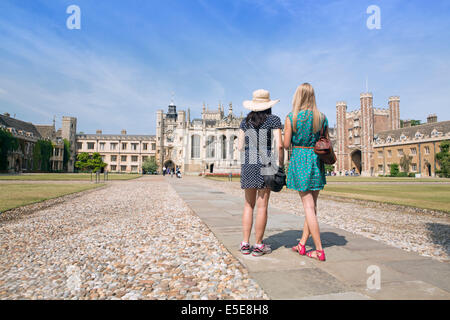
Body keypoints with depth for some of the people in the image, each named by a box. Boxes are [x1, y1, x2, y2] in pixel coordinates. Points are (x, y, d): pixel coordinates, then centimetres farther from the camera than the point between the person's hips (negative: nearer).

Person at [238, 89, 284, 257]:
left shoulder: (245, 121, 11)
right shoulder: (274, 120, 1)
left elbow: (240, 147, 9)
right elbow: (279, 145, -7)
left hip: (247, 164, 4)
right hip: (265, 164, -3)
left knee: (249, 205, 10)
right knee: (262, 205, 1)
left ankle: (245, 244, 10)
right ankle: (258, 245, 7)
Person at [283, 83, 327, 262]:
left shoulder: (291, 118, -7)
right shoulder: (322, 118, 3)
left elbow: (286, 145, -7)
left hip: (299, 159, -4)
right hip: (316, 161, 4)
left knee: (308, 206, -1)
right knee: (312, 205, 12)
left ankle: (319, 251, 2)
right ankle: (302, 244, 20)